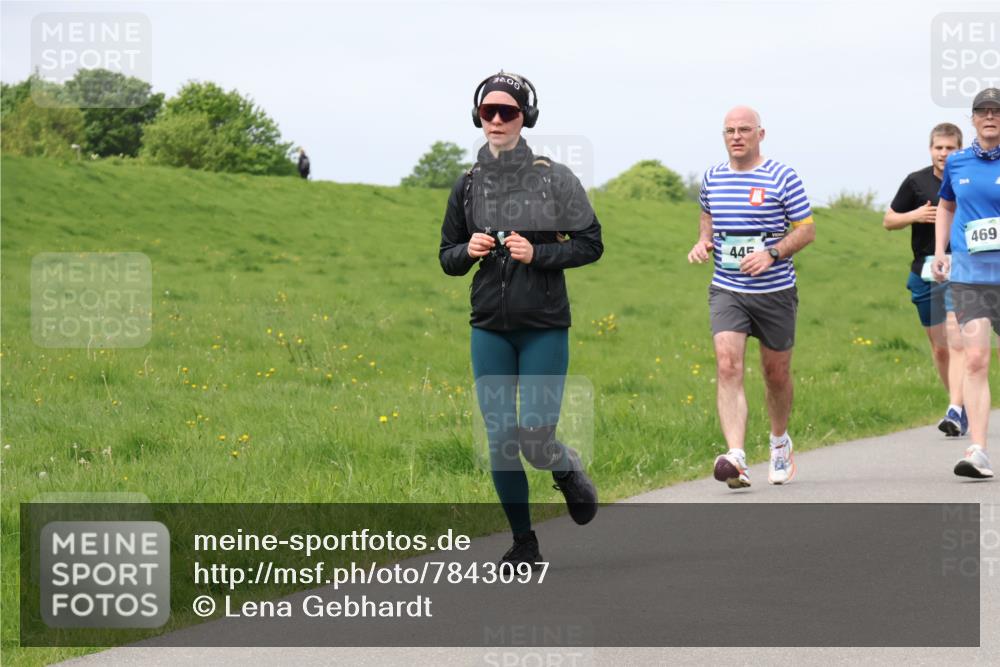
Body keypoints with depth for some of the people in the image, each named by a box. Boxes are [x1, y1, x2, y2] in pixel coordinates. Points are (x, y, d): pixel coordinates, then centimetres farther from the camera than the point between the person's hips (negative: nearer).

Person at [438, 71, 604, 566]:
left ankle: (568, 470, 27)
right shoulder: (469, 186, 6)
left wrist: (537, 254, -15)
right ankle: (524, 544, 14)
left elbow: (590, 244, -2)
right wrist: (467, 251, -8)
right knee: (500, 441, 0)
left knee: (535, 437, -9)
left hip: (545, 326, -3)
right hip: (490, 329, 3)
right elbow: (448, 259, 14)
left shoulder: (555, 179, -3)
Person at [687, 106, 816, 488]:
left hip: (775, 291, -2)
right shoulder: (712, 178, 7)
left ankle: (780, 442, 39)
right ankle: (735, 457, -27)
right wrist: (703, 240, 6)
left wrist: (771, 253, -19)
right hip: (726, 290, 2)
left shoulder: (782, 177, -5)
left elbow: (807, 229, -3)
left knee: (776, 372, 11)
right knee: (727, 365, -18)